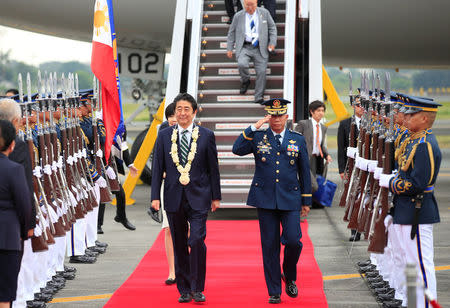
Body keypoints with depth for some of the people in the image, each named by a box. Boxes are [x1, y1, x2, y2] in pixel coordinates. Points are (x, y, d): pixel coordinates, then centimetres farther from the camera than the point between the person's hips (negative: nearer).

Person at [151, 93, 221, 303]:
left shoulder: (206, 136, 3)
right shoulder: (164, 136, 6)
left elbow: (213, 168, 6)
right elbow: (158, 168, 6)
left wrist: (216, 197, 5)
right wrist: (155, 196, -1)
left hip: (198, 197, -2)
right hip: (174, 197, 2)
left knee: (197, 240, -14)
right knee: (179, 246, 7)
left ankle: (197, 289, -3)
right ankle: (184, 290, 17)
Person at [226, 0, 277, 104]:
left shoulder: (264, 13, 5)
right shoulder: (238, 16, 6)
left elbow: (272, 28, 13)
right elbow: (232, 32, 14)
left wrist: (272, 42, 0)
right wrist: (229, 48, 8)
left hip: (260, 49, 0)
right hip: (244, 47, 0)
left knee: (261, 71, -9)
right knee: (242, 64, -27)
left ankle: (259, 98, 0)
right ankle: (245, 81, 5)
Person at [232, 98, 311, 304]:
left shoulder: (298, 140, 8)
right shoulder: (258, 138, 5)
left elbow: (304, 172, 10)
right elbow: (237, 149, -12)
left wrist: (306, 201, 9)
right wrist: (253, 128, -16)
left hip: (290, 200, 0)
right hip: (265, 200, 0)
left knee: (293, 240, -12)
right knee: (269, 246, 2)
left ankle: (289, 277, 17)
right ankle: (274, 292, 10)